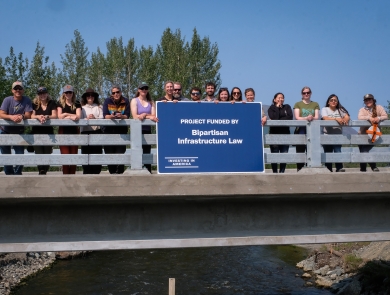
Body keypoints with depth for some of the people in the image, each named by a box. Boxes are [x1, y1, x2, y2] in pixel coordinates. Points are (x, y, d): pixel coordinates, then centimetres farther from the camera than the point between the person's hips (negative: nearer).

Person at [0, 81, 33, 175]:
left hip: (19, 131, 0)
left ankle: (17, 173, 15)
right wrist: (11, 117, -38)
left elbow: (28, 115, -14)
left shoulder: (27, 100, -8)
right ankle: (9, 173, 24)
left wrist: (21, 116, -37)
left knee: (20, 154, -2)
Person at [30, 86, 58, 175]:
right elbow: (31, 116, -2)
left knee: (47, 154, 2)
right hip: (37, 132, 0)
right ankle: (42, 172, -15)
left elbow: (54, 116, -5)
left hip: (48, 132, 0)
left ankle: (43, 172, 12)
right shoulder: (34, 104, 8)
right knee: (39, 154, -11)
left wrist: (47, 117, -26)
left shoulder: (52, 103, 6)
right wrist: (38, 117, -25)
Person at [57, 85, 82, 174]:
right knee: (65, 156, -8)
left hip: (74, 131, 1)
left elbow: (78, 117, -2)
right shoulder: (60, 103, 10)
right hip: (63, 131, -1)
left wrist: (66, 115, -8)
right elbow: (59, 116, -4)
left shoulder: (77, 104, 12)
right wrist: (72, 116, -6)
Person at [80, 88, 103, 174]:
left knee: (97, 152, -3)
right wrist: (87, 119, -17)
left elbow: (102, 118, 3)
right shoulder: (82, 108, 13)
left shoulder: (98, 107, 14)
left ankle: (96, 172, 3)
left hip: (97, 132, 0)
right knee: (86, 153, -3)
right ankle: (87, 172, 2)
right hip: (85, 132, 0)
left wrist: (95, 118, -16)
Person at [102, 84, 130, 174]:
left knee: (120, 151, -6)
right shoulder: (107, 101, 2)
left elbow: (127, 115, -6)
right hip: (109, 130, 1)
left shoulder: (125, 101, 1)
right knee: (109, 152, -1)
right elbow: (105, 115, -8)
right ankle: (112, 172, 6)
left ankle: (120, 172, -1)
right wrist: (111, 116, -30)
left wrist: (121, 116, -28)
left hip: (121, 130, -1)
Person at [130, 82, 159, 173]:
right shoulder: (134, 101, 5)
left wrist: (144, 115, -15)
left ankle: (148, 172, 7)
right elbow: (135, 116, -8)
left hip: (147, 130, 3)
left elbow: (153, 116, 1)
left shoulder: (151, 102, 13)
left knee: (147, 153, 5)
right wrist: (149, 117, -11)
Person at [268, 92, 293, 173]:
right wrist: (277, 107, -1)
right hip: (274, 133, -2)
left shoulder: (287, 107, 16)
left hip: (285, 133, 2)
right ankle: (274, 172, 0)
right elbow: (273, 117, -10)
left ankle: (282, 171, 5)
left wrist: (279, 119, -8)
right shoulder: (272, 108, 10)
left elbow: (290, 117, -2)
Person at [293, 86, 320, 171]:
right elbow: (297, 117, -1)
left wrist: (312, 118, -18)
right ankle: (299, 170, -5)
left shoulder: (315, 104, 18)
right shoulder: (298, 104, 13)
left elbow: (317, 117, 6)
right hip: (301, 129, -1)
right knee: (300, 151, -7)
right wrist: (306, 118, -20)